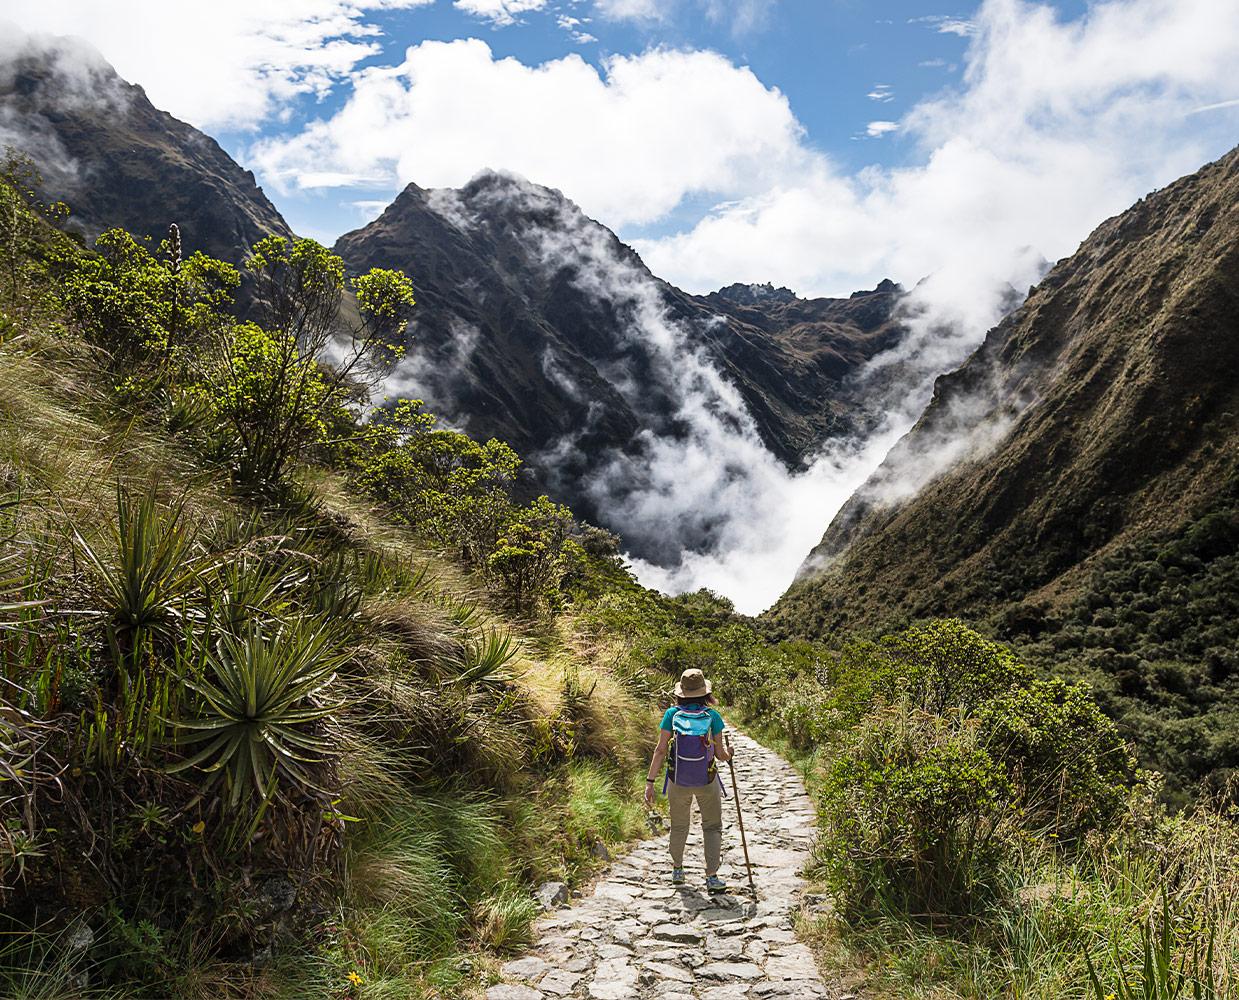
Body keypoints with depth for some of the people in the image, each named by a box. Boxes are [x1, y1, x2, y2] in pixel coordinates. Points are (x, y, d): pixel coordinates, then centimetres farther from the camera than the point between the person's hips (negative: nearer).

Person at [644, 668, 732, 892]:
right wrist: (728, 753, 16)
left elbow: (660, 750, -13)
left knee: (679, 826, 23)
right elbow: (721, 755, -8)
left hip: (678, 782, 2)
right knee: (712, 827, 16)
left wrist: (650, 782, -9)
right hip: (707, 782, -1)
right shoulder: (712, 716, -13)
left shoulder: (672, 714, -12)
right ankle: (712, 877, 8)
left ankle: (677, 870, 36)